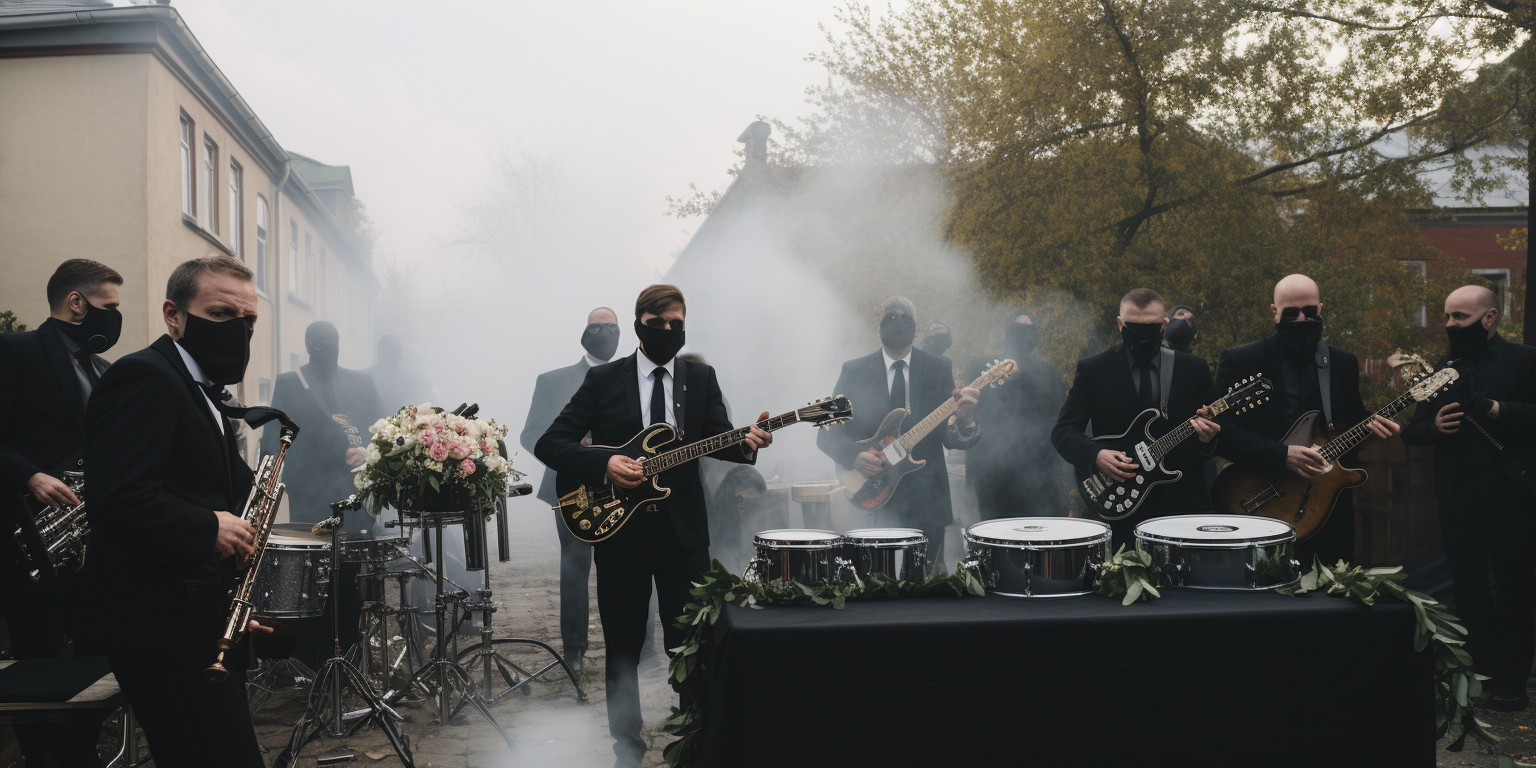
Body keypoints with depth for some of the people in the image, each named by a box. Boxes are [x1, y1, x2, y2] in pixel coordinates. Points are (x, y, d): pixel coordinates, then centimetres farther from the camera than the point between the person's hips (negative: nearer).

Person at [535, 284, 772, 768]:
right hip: (619, 528, -1)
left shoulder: (701, 378, 8)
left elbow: (718, 440, -3)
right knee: (623, 648, 9)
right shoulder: (603, 379, 2)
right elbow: (548, 444, -2)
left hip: (684, 529, 1)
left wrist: (747, 443, -26)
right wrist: (604, 464, -17)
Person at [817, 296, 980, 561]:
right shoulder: (854, 371, 4)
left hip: (926, 500, 1)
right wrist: (855, 455, -17)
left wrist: (961, 419, -23)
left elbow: (951, 439, -1)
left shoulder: (940, 369, 5)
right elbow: (827, 433, 1)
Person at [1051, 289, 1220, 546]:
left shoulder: (1194, 369, 7)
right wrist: (1096, 455, -20)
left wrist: (1207, 437, -14)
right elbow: (1063, 431, -1)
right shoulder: (1092, 369, 2)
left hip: (1183, 503, 2)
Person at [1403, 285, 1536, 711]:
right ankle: (1479, 672, 21)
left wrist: (1500, 411, -19)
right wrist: (1434, 425, -7)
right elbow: (1412, 431, 13)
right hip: (1457, 497, 4)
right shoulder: (1442, 368, 13)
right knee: (1469, 591, 10)